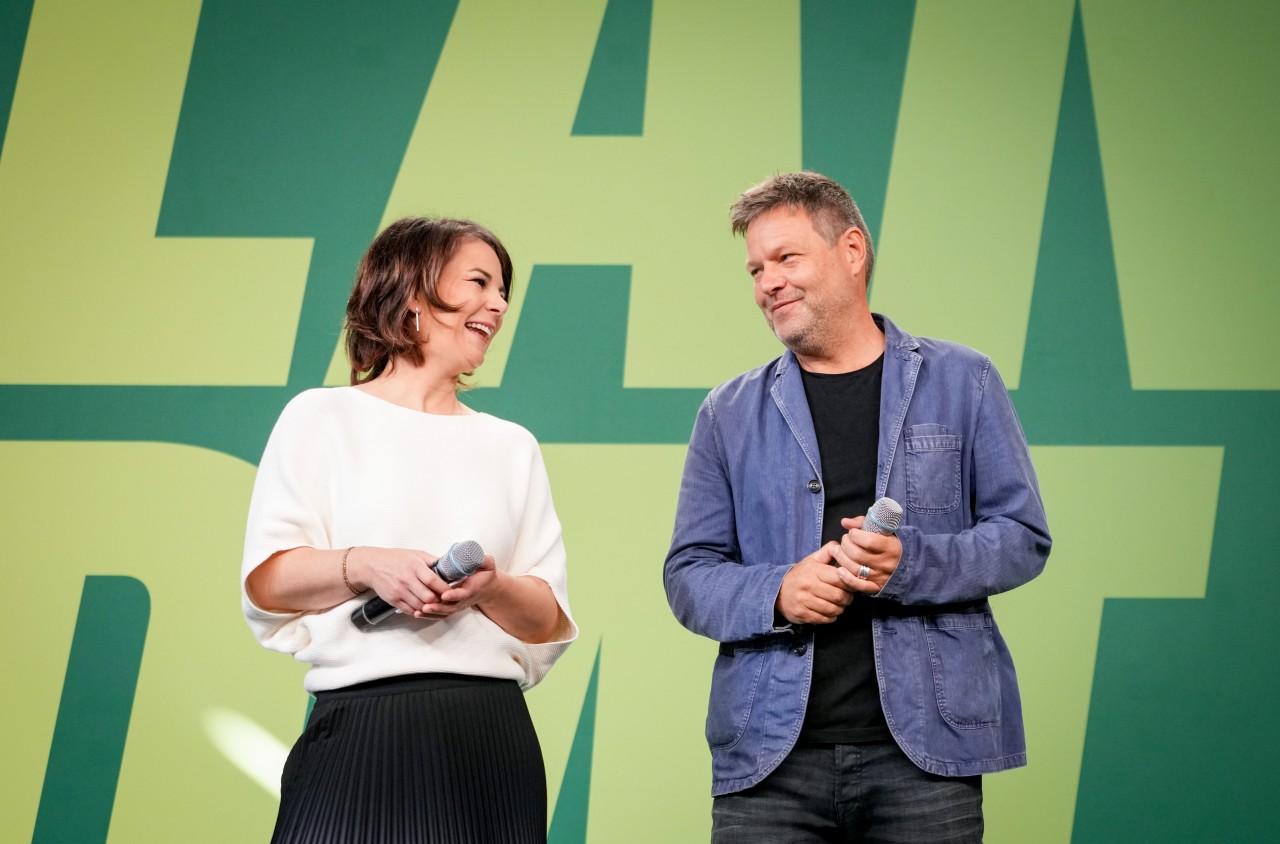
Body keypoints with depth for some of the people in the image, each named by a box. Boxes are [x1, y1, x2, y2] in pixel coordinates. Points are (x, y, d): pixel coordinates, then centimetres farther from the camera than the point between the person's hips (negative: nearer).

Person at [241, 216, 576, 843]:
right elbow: (265, 582, 0)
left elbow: (549, 622, 10)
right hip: (361, 731, -3)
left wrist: (489, 588, -10)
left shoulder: (512, 447, 15)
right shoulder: (323, 417, 6)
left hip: (493, 738, 3)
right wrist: (364, 566, -17)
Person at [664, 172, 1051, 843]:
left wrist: (910, 563, -14)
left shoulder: (962, 382, 8)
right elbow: (688, 574, 9)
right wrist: (777, 593, -11)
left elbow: (1022, 537, 4)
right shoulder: (729, 413, 11)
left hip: (925, 746, -1)